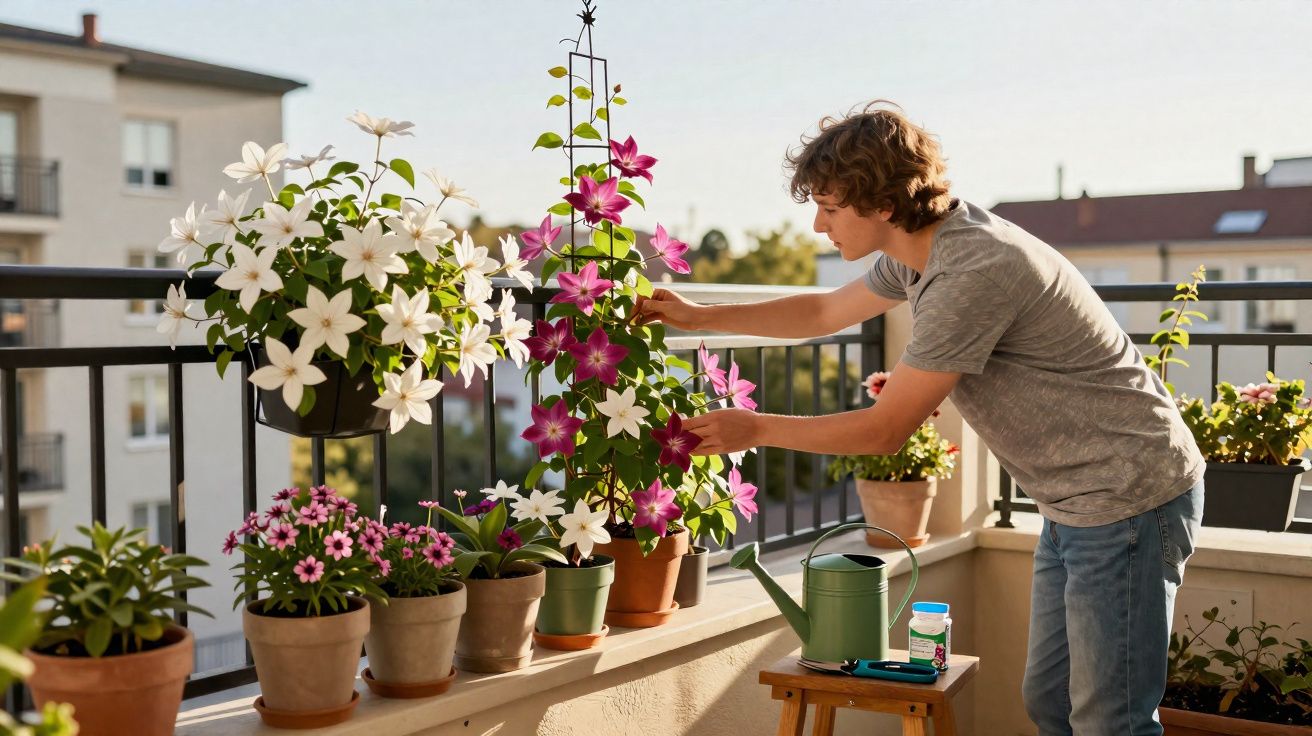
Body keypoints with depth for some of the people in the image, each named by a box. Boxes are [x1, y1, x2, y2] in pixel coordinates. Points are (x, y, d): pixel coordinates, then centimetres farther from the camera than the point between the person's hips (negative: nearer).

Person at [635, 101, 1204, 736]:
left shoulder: (975, 272, -27)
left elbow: (885, 429, -21)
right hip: (1076, 506, 10)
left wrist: (754, 429, -10)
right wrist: (697, 316, 19)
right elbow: (825, 312, 21)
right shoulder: (919, 250, 4)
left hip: (1130, 499, -10)